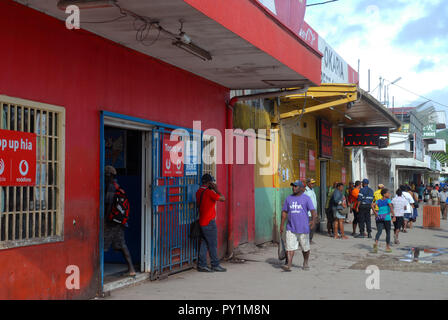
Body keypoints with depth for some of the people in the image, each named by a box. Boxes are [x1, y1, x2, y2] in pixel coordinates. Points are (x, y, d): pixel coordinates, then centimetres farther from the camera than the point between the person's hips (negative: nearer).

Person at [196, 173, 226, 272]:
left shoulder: (199, 192, 9)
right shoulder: (209, 192, -17)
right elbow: (223, 198, -15)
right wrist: (216, 189, -5)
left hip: (202, 221, 8)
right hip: (209, 222, -8)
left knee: (204, 244, 10)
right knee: (213, 244, 0)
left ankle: (201, 265, 10)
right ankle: (215, 265, 7)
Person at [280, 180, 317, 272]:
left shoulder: (306, 198, -2)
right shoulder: (288, 198, 10)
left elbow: (313, 210, -10)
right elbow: (284, 212, 14)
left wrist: (313, 220, -27)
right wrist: (282, 225, 11)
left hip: (303, 228, -2)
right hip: (291, 228, 2)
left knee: (305, 248, 10)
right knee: (290, 247, -9)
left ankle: (305, 263, 30)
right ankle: (289, 265, -13)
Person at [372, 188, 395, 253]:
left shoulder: (379, 201, 12)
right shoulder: (388, 200, -2)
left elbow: (372, 204, -1)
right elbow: (391, 207, -18)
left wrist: (375, 213, 1)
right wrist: (393, 216, -17)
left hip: (379, 217, 4)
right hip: (386, 217, -4)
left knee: (379, 231, -3)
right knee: (388, 232, 10)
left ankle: (376, 243, -31)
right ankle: (387, 247, 15)